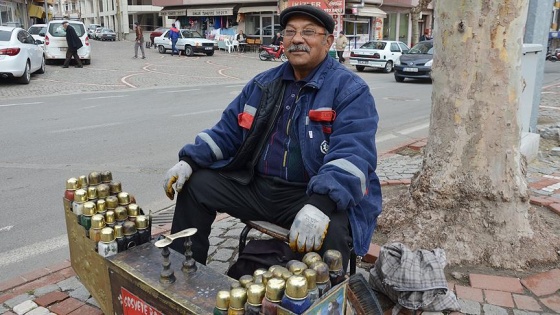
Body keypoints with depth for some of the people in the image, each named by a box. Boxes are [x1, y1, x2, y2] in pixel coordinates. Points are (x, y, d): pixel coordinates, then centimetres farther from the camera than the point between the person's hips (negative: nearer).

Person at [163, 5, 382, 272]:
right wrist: (190, 160, -3)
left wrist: (320, 205, -39)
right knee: (194, 184, 0)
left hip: (316, 196, -5)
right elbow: (227, 131, 14)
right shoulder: (263, 83, 11)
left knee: (332, 231, -36)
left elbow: (352, 155, -22)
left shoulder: (351, 90, -8)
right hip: (256, 186, 6)